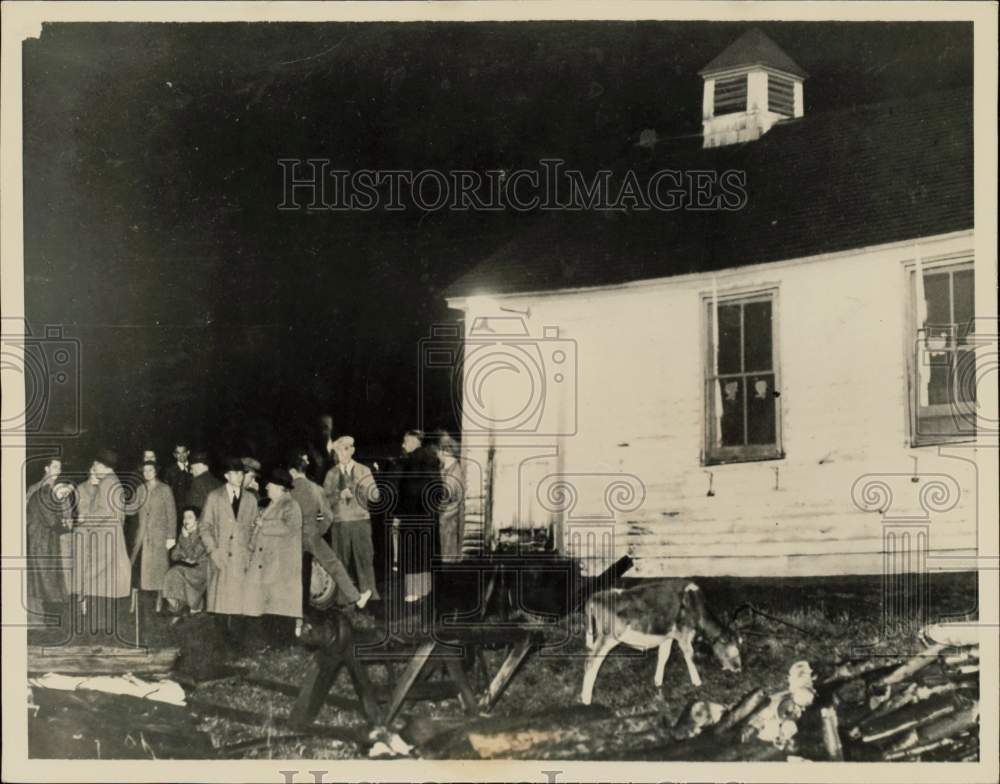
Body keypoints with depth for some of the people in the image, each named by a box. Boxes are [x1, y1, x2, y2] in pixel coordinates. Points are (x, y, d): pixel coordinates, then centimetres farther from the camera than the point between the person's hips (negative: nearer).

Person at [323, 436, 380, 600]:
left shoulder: (363, 471, 9)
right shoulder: (332, 474, 11)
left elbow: (374, 496, 2)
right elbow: (325, 500, 5)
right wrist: (340, 495, -12)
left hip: (361, 520, -1)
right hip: (340, 522, 1)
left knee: (365, 559, -5)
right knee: (341, 561, 1)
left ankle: (369, 595, 0)